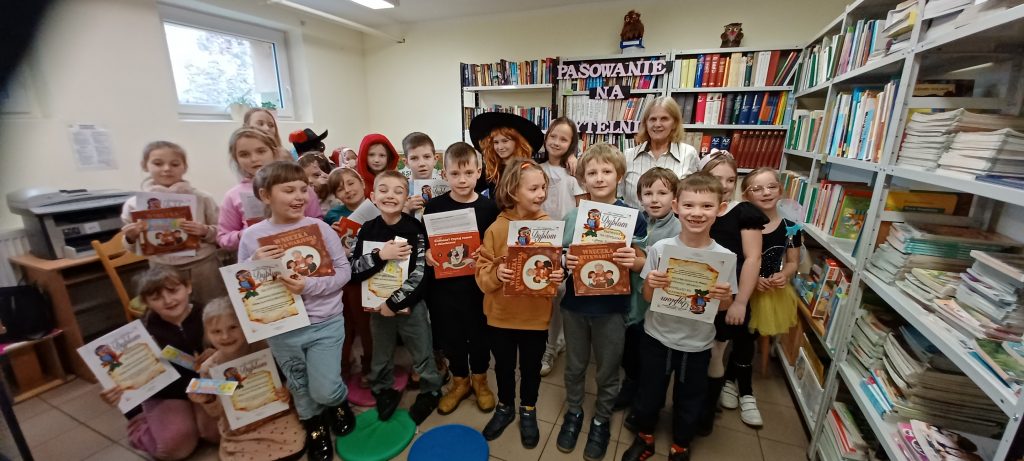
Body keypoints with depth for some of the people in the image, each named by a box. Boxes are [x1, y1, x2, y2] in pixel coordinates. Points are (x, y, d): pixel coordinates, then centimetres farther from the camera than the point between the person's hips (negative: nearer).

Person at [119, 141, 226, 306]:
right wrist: (131, 237, -10)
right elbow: (135, 250, 10)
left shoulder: (202, 198, -3)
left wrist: (205, 231, -16)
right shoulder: (134, 204, 1)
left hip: (204, 269, -1)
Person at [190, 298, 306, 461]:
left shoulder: (262, 349, -13)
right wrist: (208, 401, -15)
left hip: (275, 414, -1)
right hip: (239, 432, 1)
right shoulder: (209, 369, -6)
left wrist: (287, 393, -20)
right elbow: (217, 414, 5)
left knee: (296, 448, -16)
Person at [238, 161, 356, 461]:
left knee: (324, 391, 0)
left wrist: (310, 285, -23)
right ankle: (314, 425, 49)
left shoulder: (320, 227, -11)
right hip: (281, 328, 3)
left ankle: (340, 402, 36)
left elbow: (344, 271, -10)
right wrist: (255, 264, -18)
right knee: (300, 388, 21)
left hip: (325, 323, -2)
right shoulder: (251, 236, -5)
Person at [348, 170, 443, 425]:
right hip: (377, 306, 3)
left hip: (410, 305, -3)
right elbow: (354, 272, -9)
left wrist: (393, 303, -17)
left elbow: (420, 275, -18)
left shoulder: (415, 229, -14)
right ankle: (384, 392, 46)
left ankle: (430, 391, 38)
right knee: (381, 358, 21)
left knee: (422, 355, 13)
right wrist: (380, 256, -24)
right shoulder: (367, 230, -4)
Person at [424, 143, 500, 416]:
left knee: (479, 333, 15)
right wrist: (426, 254, -17)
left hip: (478, 284, -1)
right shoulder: (434, 207, -4)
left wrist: (485, 254, -22)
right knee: (451, 335, 16)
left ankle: (479, 379, 42)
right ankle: (460, 381, 41)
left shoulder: (489, 207, -7)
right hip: (444, 285, 1)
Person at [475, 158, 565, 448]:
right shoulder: (496, 228, -10)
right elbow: (482, 272, -8)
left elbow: (559, 265, -2)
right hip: (501, 313, 0)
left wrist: (560, 276, -23)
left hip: (536, 314, 0)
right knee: (503, 365, 21)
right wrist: (496, 274, -29)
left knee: (531, 367, 19)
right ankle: (505, 408, 48)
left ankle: (528, 411, 46)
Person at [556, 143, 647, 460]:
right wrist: (565, 262, -20)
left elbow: (641, 263, -3)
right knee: (574, 365, 19)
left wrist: (632, 260, -25)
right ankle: (573, 412, 44)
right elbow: (561, 257, 2)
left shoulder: (632, 217, -8)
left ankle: (602, 421, 41)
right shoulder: (572, 216, -3)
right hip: (575, 303, 2)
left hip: (612, 307, -1)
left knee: (607, 371, 16)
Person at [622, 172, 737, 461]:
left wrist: (724, 297, -24)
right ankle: (644, 438, 48)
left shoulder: (725, 257, -14)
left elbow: (723, 306, -2)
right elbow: (647, 297, -8)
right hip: (657, 337, 0)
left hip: (697, 344, 1)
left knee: (689, 401, 22)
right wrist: (650, 284, -29)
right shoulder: (660, 248, -16)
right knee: (649, 394, 20)